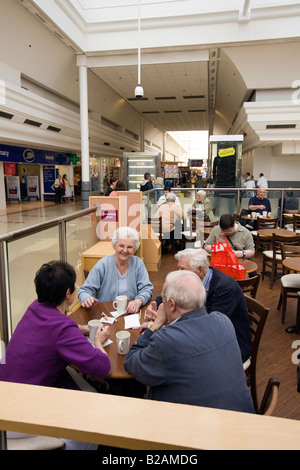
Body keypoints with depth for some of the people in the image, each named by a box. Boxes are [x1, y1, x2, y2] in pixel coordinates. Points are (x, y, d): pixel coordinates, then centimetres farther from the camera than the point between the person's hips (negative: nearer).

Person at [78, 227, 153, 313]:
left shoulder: (138, 264, 0)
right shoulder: (103, 265, -7)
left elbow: (146, 289, -1)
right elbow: (85, 290, -6)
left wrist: (139, 301, -24)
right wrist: (87, 299, -30)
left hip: (131, 314, -1)